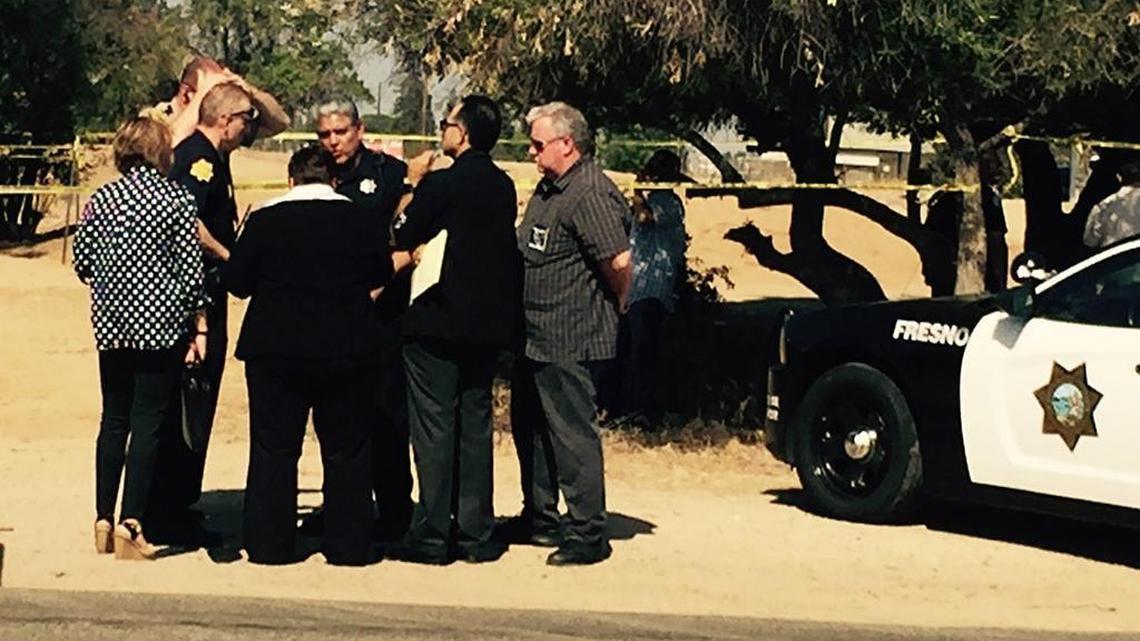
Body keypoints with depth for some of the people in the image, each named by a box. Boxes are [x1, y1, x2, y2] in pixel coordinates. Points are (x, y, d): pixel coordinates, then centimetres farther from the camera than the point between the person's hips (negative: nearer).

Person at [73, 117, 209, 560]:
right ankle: (130, 526, -4)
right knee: (148, 423, -1)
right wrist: (199, 326, 0)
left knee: (113, 420, 13)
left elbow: (82, 263, 5)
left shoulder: (101, 199, 3)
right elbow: (191, 270, -7)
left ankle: (104, 521, 15)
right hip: (161, 325, -4)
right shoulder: (176, 200, -7)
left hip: (112, 325, 4)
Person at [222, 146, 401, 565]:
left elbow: (236, 282, -4)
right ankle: (349, 545, 11)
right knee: (346, 451, 9)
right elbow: (381, 276, 11)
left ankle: (269, 543, 8)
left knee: (273, 449, 7)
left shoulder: (266, 220, -6)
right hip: (347, 353, 1)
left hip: (276, 352, -1)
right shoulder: (360, 221, -1)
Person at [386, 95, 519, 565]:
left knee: (433, 426, -1)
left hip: (438, 321, -6)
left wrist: (413, 184, 6)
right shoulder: (504, 187, 7)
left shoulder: (442, 184, -14)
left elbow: (403, 237, -5)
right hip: (489, 324, 6)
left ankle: (432, 535, 0)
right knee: (475, 427, 11)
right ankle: (476, 534, 14)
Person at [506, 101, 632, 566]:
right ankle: (538, 519, 31)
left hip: (567, 340, -11)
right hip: (534, 335, 11)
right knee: (530, 427, 18)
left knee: (572, 433, -6)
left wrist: (616, 306, -9)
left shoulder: (589, 194, -19)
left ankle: (589, 535, 1)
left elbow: (619, 259, -26)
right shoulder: (549, 187, 13)